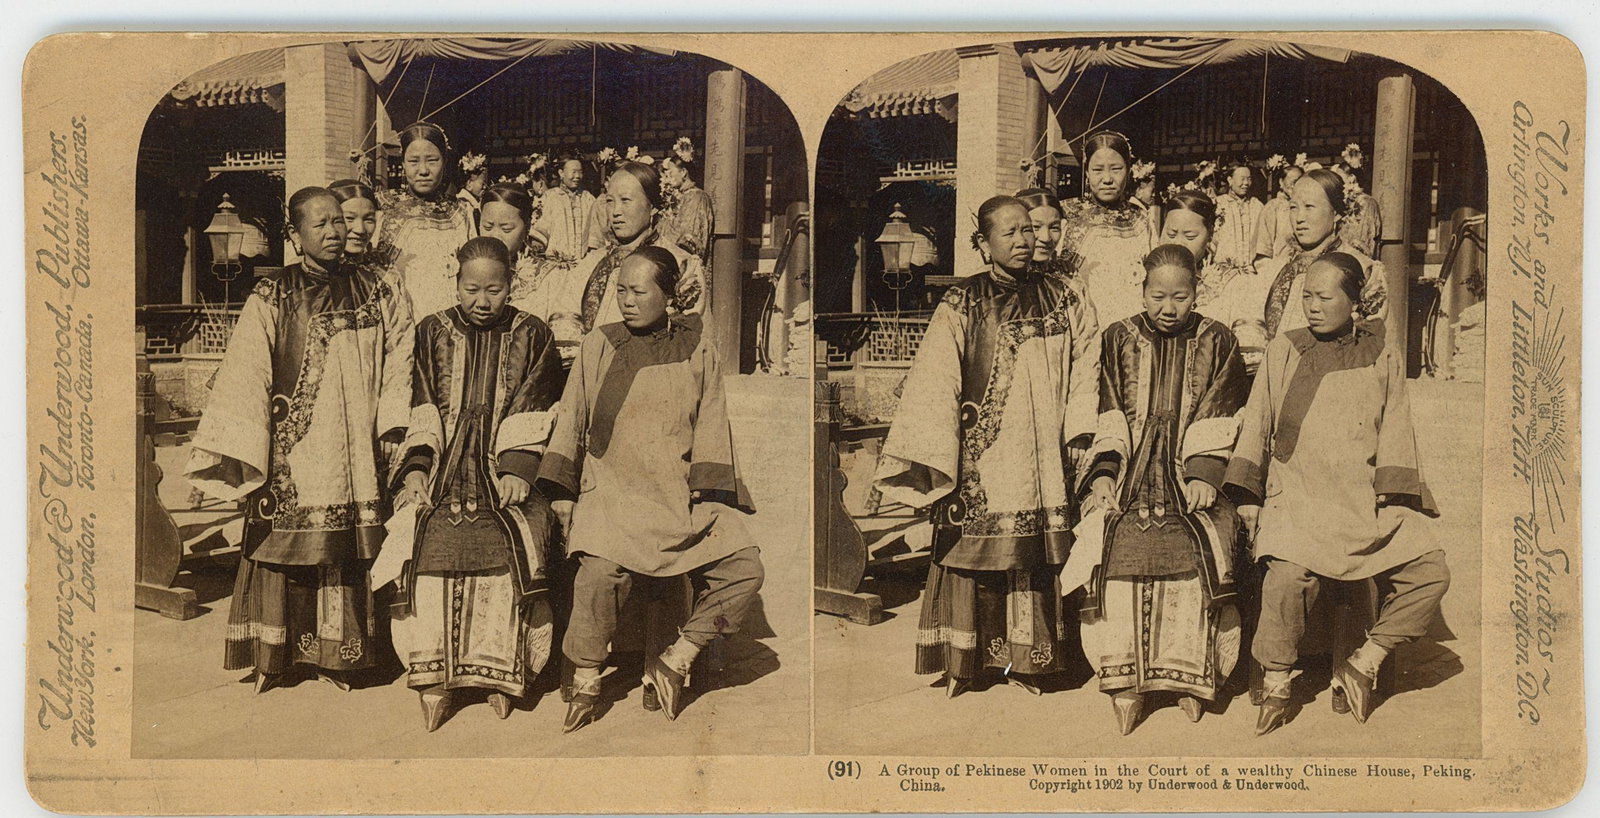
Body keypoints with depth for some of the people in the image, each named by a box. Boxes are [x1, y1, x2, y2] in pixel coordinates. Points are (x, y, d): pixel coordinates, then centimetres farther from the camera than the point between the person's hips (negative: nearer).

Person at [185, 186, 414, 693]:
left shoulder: (378, 292, 7)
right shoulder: (271, 299, 1)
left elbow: (400, 359, 7)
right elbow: (245, 378, -4)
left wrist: (393, 429, -3)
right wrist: (232, 458, -10)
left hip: (353, 452, 2)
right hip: (293, 452, -2)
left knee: (346, 552, 4)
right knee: (283, 544, 0)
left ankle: (335, 656, 15)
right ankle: (273, 657, 12)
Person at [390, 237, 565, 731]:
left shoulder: (531, 336, 11)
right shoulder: (433, 333, 15)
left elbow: (532, 413, 3)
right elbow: (421, 411, 9)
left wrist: (517, 471, -11)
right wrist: (416, 468, -6)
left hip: (502, 472, -1)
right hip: (444, 469, 1)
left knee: (508, 545, -27)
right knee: (434, 544, -26)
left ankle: (502, 671, -19)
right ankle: (434, 675, -24)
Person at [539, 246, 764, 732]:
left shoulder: (698, 351, 9)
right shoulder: (597, 347, 9)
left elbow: (711, 428, 8)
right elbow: (571, 421, 10)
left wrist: (711, 499, -3)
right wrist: (562, 493, 1)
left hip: (683, 490, 2)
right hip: (613, 488, -2)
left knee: (745, 566, -16)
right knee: (600, 567, -30)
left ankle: (673, 663, -2)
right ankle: (585, 681, -9)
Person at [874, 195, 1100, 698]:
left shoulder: (1062, 299, 8)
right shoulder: (960, 307, -1)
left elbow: (1088, 361, 9)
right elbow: (934, 387, -5)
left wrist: (1079, 432, -1)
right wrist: (934, 463, -12)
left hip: (1041, 458, 2)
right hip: (981, 455, -2)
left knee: (1034, 557, 4)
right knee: (971, 548, -1)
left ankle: (1023, 660, 16)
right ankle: (961, 662, 10)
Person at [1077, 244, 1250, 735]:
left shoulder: (1217, 343, 12)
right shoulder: (1118, 340, 14)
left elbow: (1218, 419, 3)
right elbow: (1107, 416, 6)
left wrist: (1204, 475, -13)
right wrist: (1103, 472, -10)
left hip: (1188, 478, 0)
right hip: (1130, 477, 0)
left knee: (1198, 554, -28)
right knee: (1121, 551, -28)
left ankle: (1191, 675, -17)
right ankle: (1125, 679, -24)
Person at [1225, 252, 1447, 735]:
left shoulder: (1385, 358, 11)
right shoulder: (1284, 351, 8)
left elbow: (1396, 432, 10)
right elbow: (1257, 424, 9)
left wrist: (1395, 497, -2)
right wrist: (1247, 495, 2)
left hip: (1366, 496, 2)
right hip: (1297, 493, -2)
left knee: (1431, 571, -14)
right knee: (1288, 572, -27)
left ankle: (1362, 664, 1)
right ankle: (1275, 687, -9)